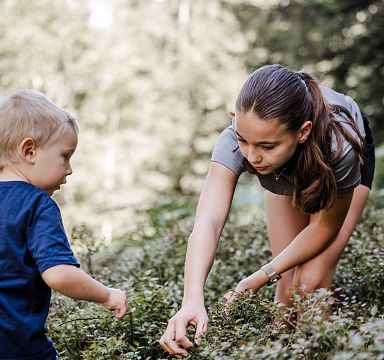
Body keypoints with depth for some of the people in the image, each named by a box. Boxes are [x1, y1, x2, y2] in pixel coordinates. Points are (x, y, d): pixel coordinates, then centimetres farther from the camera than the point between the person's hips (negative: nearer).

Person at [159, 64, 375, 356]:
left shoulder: (339, 148, -44)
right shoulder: (237, 139, -41)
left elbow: (326, 226, -26)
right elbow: (208, 222, -51)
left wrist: (262, 277, -33)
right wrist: (192, 300, -66)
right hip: (286, 175, 2)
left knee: (313, 279, -15)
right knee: (288, 283, -2)